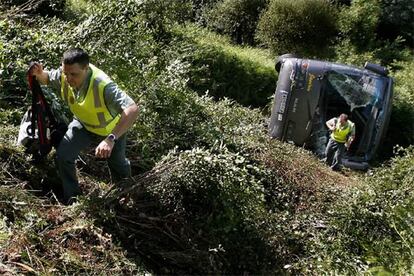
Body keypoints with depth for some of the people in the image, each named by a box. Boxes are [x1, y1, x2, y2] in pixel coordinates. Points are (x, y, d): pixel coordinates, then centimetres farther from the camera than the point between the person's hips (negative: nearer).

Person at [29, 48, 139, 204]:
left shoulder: (103, 85, -44)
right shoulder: (63, 76, -26)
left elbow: (132, 110, -56)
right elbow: (47, 78, -1)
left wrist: (111, 139, -65)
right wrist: (38, 74, -27)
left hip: (112, 129, -3)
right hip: (83, 125, 4)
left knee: (117, 164, 20)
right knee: (62, 156, -16)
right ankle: (72, 197, 11)